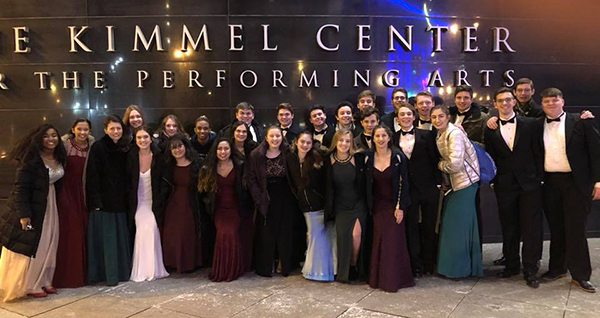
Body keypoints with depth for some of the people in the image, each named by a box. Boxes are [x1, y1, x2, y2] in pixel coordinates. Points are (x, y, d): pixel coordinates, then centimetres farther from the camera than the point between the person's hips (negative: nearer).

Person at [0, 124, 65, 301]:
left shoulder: (59, 158, 4)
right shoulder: (31, 159, -17)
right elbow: (20, 187, -20)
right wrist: (23, 213, -23)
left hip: (50, 206, 7)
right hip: (31, 207, -7)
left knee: (47, 245, 11)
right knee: (28, 246, 3)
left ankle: (43, 281, 21)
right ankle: (29, 285, 14)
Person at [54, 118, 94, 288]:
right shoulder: (64, 144, -4)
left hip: (83, 193, 2)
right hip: (66, 192, -2)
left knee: (83, 231, 7)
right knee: (68, 231, -1)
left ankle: (82, 272, 22)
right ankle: (66, 274, 11)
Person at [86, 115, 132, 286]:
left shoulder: (125, 147, 9)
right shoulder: (98, 147, -7)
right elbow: (92, 176, -10)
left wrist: (128, 196, 8)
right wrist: (95, 201, -15)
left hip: (120, 200, 5)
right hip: (103, 200, -5)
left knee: (121, 236, 10)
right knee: (106, 237, -1)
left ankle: (122, 271, 20)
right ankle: (109, 274, 6)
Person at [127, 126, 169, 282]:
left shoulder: (158, 156, -10)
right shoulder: (131, 156, -6)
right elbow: (128, 182, 1)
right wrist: (131, 204, 0)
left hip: (153, 201, -1)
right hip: (139, 202, 1)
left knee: (152, 229, -12)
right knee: (142, 231, -8)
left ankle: (153, 269, 1)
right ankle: (141, 270, 4)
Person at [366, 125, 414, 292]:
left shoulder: (398, 157, -8)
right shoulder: (369, 158, 0)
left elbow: (403, 183, -7)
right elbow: (367, 184, 6)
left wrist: (400, 207, -11)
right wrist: (369, 207, 3)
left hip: (394, 205, -3)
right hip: (377, 206, 3)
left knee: (394, 241, -2)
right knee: (378, 242, 5)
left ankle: (394, 279, 9)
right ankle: (378, 278, 16)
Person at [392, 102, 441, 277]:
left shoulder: (426, 135, 1)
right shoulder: (394, 139, 5)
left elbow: (435, 159, 0)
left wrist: (438, 183, -5)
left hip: (429, 188, -1)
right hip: (407, 189, 1)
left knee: (429, 227, 8)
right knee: (411, 227, 5)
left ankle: (429, 263, 22)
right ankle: (415, 265, 15)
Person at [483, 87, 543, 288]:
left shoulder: (529, 124, 1)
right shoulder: (490, 129, 4)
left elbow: (537, 152, 1)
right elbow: (490, 157, 6)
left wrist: (539, 178, -2)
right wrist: (493, 180, 1)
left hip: (529, 183, -1)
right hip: (504, 186, 1)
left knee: (531, 227, 0)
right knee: (509, 228, 11)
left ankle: (530, 270, 10)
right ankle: (512, 264, 25)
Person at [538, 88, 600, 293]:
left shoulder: (581, 122, 1)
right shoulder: (537, 126, 8)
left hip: (576, 182, -3)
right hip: (550, 183, 3)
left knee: (575, 230, 0)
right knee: (556, 229, 12)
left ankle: (580, 275, 11)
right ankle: (557, 268, 26)